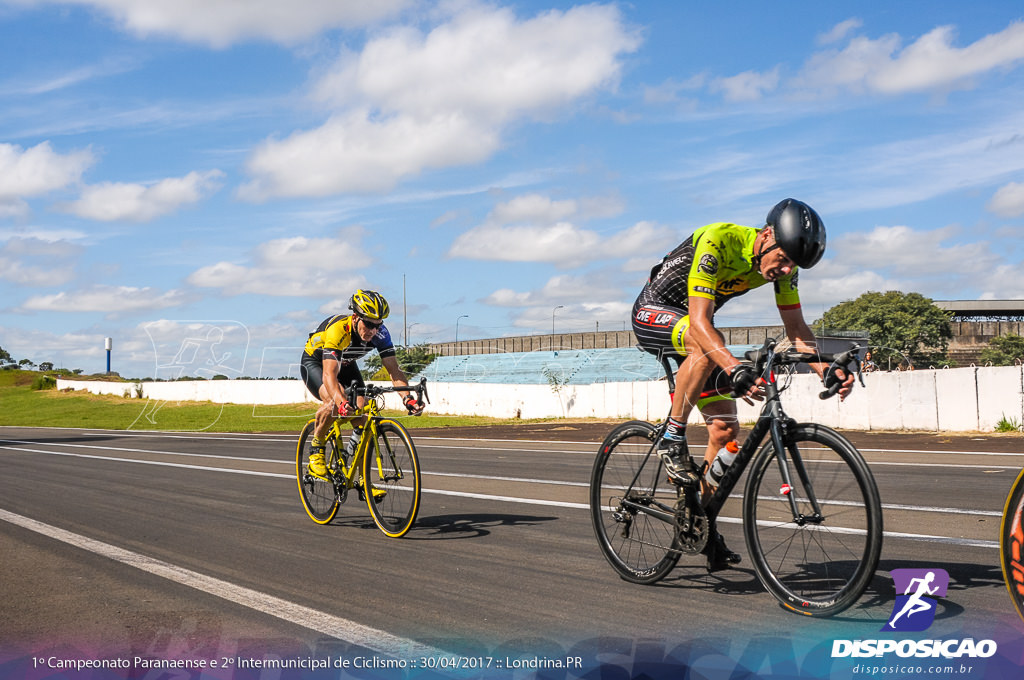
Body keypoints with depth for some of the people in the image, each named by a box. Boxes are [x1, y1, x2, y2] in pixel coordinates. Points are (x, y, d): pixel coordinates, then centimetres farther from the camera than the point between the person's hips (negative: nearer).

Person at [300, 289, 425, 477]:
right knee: (334, 402, -35)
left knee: (363, 413, -13)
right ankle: (316, 450, -10)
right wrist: (341, 402, -67)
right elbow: (329, 374, -49)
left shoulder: (380, 333, -25)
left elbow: (393, 368, -27)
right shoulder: (338, 330, -40)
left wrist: (407, 396, -45)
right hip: (315, 362, -5)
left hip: (346, 365, 5)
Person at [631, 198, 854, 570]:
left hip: (694, 327, 7)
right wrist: (734, 369, -53)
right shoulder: (718, 242, -32)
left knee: (726, 429, -3)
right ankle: (672, 440, -24)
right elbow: (700, 320, -39)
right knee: (706, 344, -40)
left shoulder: (782, 263, -12)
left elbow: (796, 329, -7)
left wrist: (825, 369, -25)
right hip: (652, 314, -7)